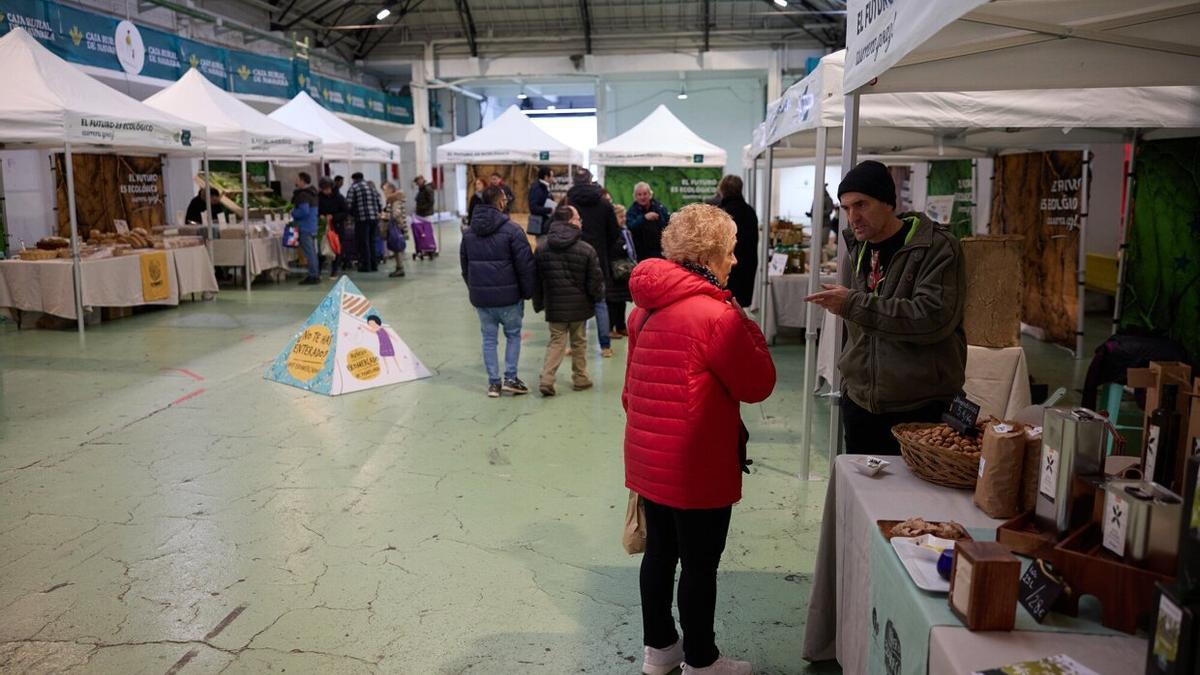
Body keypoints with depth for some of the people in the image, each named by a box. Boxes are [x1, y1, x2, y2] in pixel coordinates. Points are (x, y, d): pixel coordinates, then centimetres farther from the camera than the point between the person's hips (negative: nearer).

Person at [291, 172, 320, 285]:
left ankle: (313, 276, -6)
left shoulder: (303, 195, -16)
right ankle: (316, 275, 20)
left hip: (305, 228, -10)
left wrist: (293, 213, -8)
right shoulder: (312, 193, 15)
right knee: (312, 252, 15)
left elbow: (304, 211, -25)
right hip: (313, 227, 10)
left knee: (309, 252, -7)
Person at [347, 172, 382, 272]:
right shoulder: (372, 188, 16)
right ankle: (374, 265, 16)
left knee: (362, 243, 3)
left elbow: (348, 205, -7)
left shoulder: (354, 187, -1)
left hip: (362, 219, -5)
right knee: (371, 242, 15)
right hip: (374, 218, 5)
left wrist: (353, 213, 11)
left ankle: (366, 265, 2)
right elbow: (380, 205, 11)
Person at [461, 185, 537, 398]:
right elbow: (525, 265, -13)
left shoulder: (470, 232, 8)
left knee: (489, 338, 11)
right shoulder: (511, 230, -12)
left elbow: (464, 264, 16)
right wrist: (528, 291, -2)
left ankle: (493, 382, 13)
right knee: (513, 335, 12)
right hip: (508, 295, -4)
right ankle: (510, 378, 9)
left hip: (480, 296, 5)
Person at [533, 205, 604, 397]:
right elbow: (595, 280, -7)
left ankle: (546, 379, -5)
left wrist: (538, 303, 14)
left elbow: (536, 280, 3)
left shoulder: (541, 247, -3)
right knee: (579, 341, 14)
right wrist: (598, 297, 13)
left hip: (554, 307, 2)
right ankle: (580, 379, 23)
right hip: (579, 305, -2)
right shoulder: (586, 249, -12)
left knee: (556, 341, 10)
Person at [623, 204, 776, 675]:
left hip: (648, 457, 8)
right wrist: (746, 327, -2)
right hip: (696, 465, -8)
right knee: (700, 565, 8)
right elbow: (758, 385, -12)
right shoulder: (714, 313, -20)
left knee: (659, 552, 19)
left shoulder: (647, 305, 6)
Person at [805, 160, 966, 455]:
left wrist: (854, 304, -25)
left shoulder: (939, 248, -12)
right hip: (860, 401, 6)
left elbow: (933, 318, -25)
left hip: (921, 408, -6)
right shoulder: (855, 253, 11)